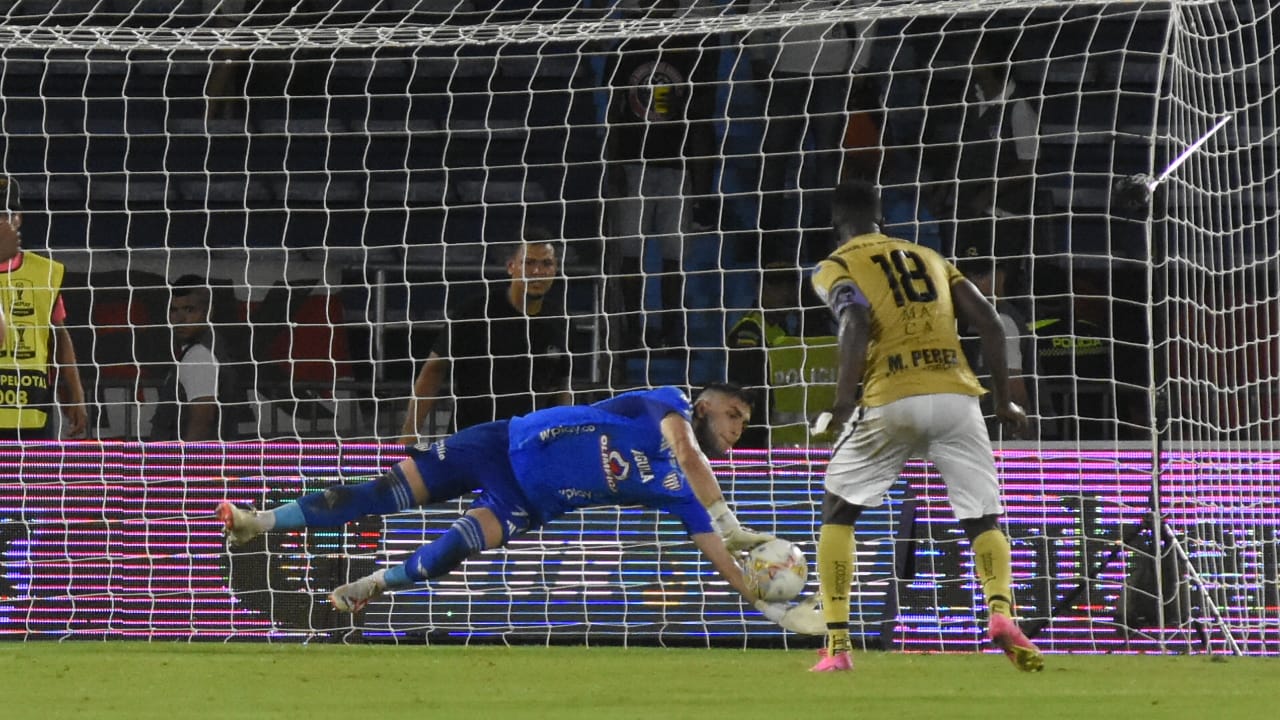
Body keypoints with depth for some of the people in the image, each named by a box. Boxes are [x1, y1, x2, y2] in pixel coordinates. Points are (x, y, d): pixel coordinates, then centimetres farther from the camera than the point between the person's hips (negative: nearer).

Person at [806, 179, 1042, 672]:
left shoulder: (837, 267, 10)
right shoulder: (930, 258, 24)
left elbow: (857, 324, -11)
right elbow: (988, 323, 14)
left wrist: (843, 399, -17)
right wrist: (1003, 400, 20)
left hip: (890, 402, -3)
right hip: (955, 396, 3)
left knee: (838, 511, 16)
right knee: (982, 520, 9)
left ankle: (837, 645, 8)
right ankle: (1000, 610, -22)